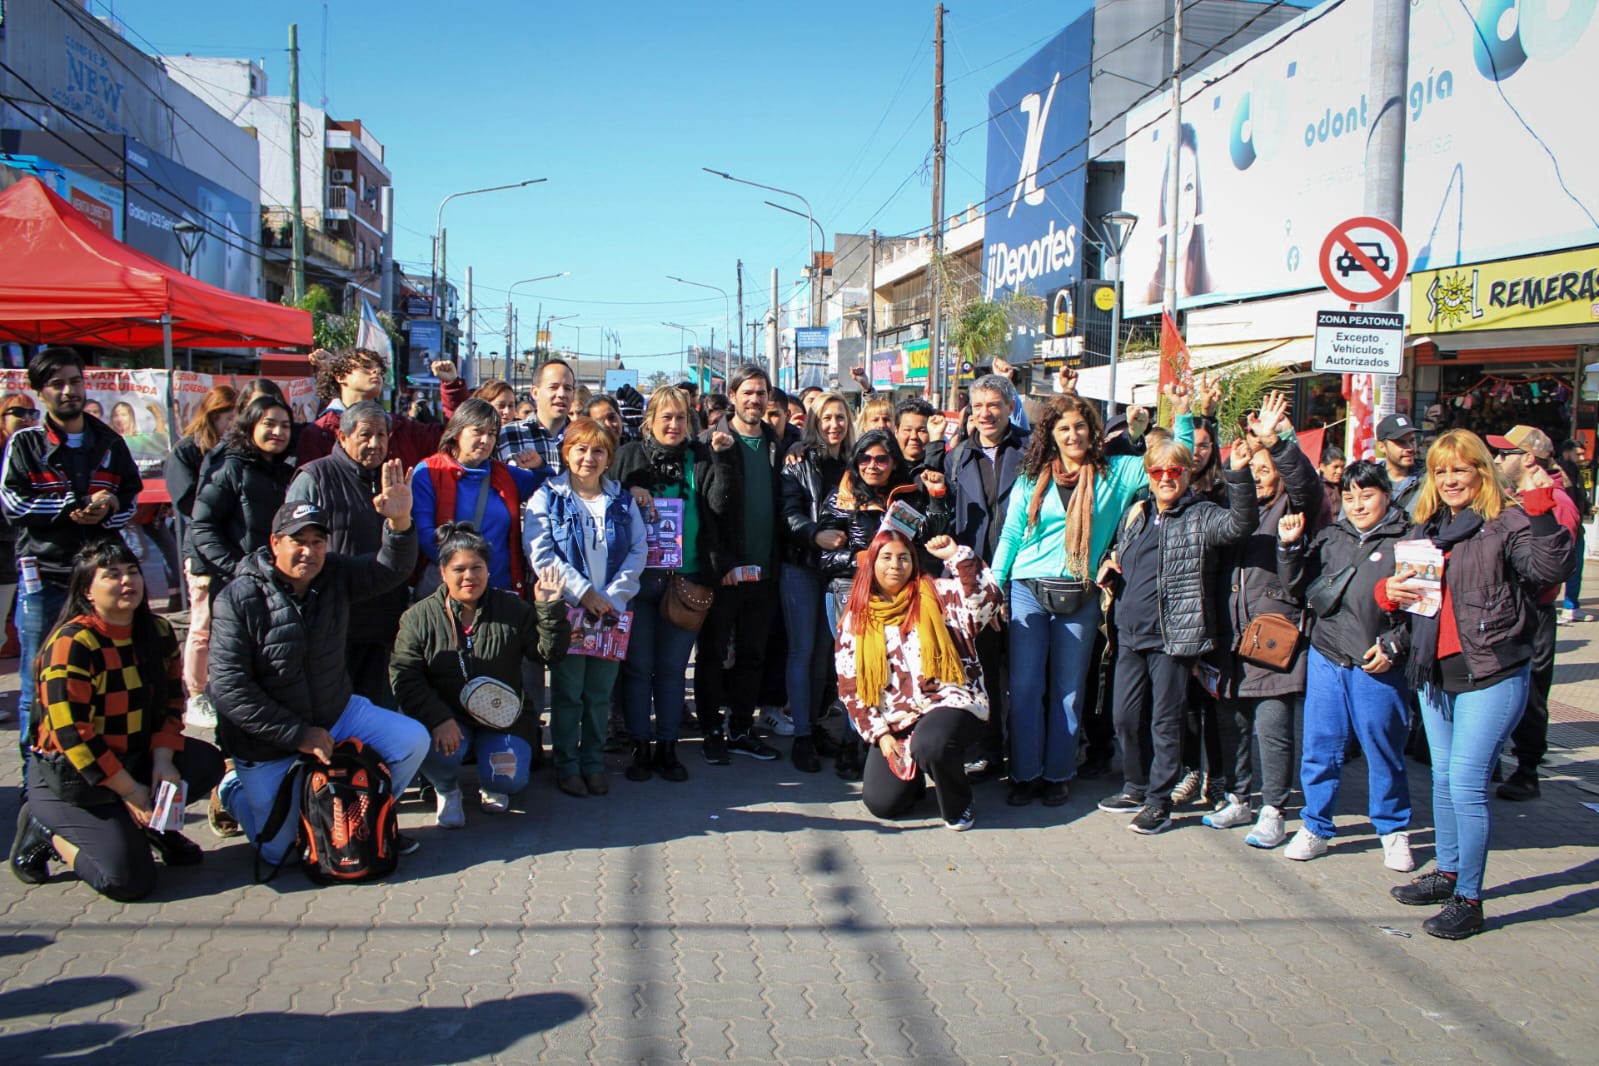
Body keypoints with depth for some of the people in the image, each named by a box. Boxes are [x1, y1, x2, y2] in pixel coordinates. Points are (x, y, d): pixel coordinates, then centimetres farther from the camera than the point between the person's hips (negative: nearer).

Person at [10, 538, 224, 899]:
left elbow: (171, 702, 5)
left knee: (207, 763, -19)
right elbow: (72, 734, -23)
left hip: (135, 757, 7)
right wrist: (130, 790, -21)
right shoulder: (72, 644, -21)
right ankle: (47, 832, 7)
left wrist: (162, 760, -13)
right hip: (69, 776, -7)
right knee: (129, 879, -17)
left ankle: (150, 824, 3)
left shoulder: (157, 632, 1)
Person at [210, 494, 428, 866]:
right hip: (269, 741, -4)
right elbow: (227, 687, -21)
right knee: (278, 851, -1)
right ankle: (232, 789, 29)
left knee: (413, 740, -10)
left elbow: (391, 569, -17)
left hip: (337, 714, 5)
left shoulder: (335, 574, -4)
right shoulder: (238, 600, -19)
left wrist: (400, 522, -40)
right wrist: (298, 735, -21)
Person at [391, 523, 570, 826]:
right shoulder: (419, 617, -4)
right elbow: (404, 676, -12)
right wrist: (438, 719, -26)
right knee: (435, 750, -34)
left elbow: (549, 653, -3)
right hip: (448, 719, -1)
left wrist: (550, 608, -18)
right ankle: (447, 791, 5)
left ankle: (492, 787, 21)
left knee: (510, 780, -22)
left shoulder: (513, 609, 0)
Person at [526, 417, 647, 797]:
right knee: (568, 691, 3)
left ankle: (594, 762, 20)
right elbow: (541, 554, -9)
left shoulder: (623, 501, 10)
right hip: (566, 609, -3)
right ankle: (567, 765, 14)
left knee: (600, 692, 8)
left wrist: (613, 595, -9)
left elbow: (638, 551, 4)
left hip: (612, 611, 3)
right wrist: (584, 593, -14)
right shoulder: (547, 498, 0)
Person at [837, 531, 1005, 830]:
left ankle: (958, 804, -4)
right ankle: (911, 774, 23)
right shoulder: (855, 620, 9)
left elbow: (988, 600, -15)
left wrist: (956, 556, -17)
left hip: (949, 703, -3)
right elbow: (849, 687, 6)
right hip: (895, 721, 3)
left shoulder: (938, 595, 3)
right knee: (881, 803, -13)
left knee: (930, 745, -36)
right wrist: (879, 734, -3)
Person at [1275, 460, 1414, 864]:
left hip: (1377, 665, -4)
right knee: (1320, 747, 8)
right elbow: (1297, 587, 12)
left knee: (1383, 750, 6)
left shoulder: (1407, 540, -3)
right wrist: (1290, 546, -1)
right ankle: (1316, 828, 21)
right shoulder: (1330, 537, 9)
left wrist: (1393, 647, -9)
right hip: (1326, 657, 4)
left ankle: (1394, 831, 23)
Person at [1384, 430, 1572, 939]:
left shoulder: (1508, 524, -9)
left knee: (1466, 784, -7)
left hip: (1491, 675, -7)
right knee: (1444, 778, 19)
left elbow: (1551, 567, -25)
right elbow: (1402, 589, 20)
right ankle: (1447, 874, 35)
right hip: (1435, 672, 7)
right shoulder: (1424, 530, 12)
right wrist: (1389, 590, -2)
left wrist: (1539, 505, -32)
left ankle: (1468, 900, 5)